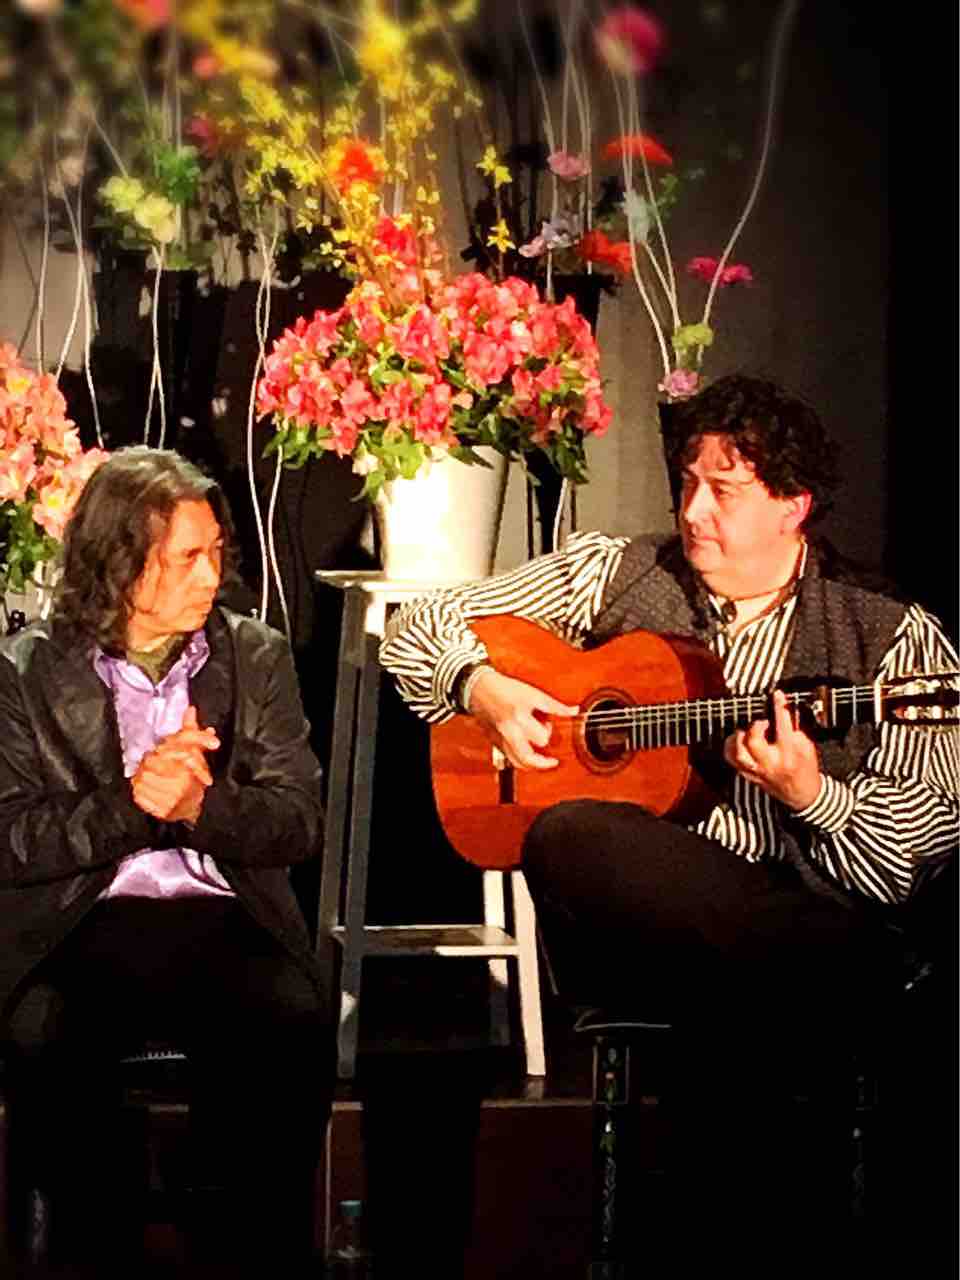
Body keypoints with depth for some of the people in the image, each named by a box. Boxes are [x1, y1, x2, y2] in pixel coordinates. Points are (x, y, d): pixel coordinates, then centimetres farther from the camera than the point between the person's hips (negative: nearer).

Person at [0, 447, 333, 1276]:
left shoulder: (257, 657, 13)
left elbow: (301, 823, 5)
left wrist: (198, 806, -14)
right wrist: (131, 806, -15)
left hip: (222, 920, 1)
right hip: (78, 925, -1)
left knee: (295, 1024, -30)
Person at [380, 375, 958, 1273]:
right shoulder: (610, 574, 15)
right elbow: (416, 630, 21)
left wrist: (811, 796, -15)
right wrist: (481, 686, 1)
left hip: (800, 913, -3)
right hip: (631, 923, 3)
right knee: (567, 839, -34)